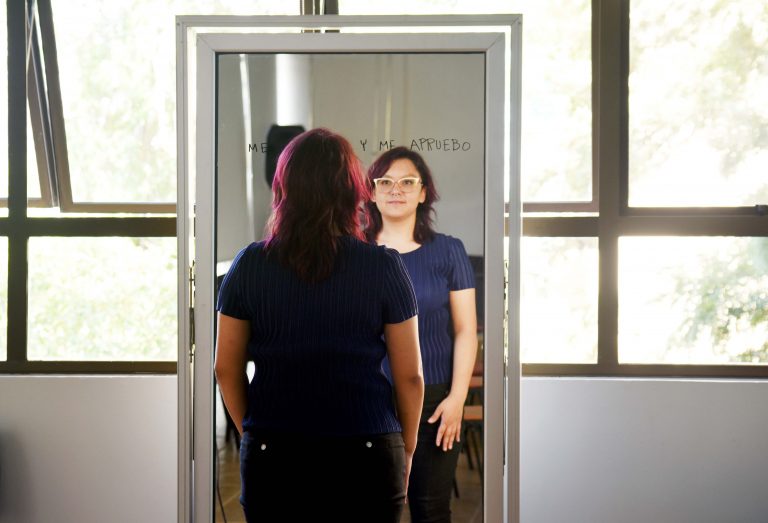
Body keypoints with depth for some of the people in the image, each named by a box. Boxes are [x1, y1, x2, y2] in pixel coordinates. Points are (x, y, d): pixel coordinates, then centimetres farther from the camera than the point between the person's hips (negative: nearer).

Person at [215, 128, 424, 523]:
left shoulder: (249, 265, -2)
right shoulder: (384, 267, -6)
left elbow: (226, 368, 4)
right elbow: (409, 376, -2)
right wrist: (406, 450, 13)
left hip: (273, 459, 1)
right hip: (366, 458, -1)